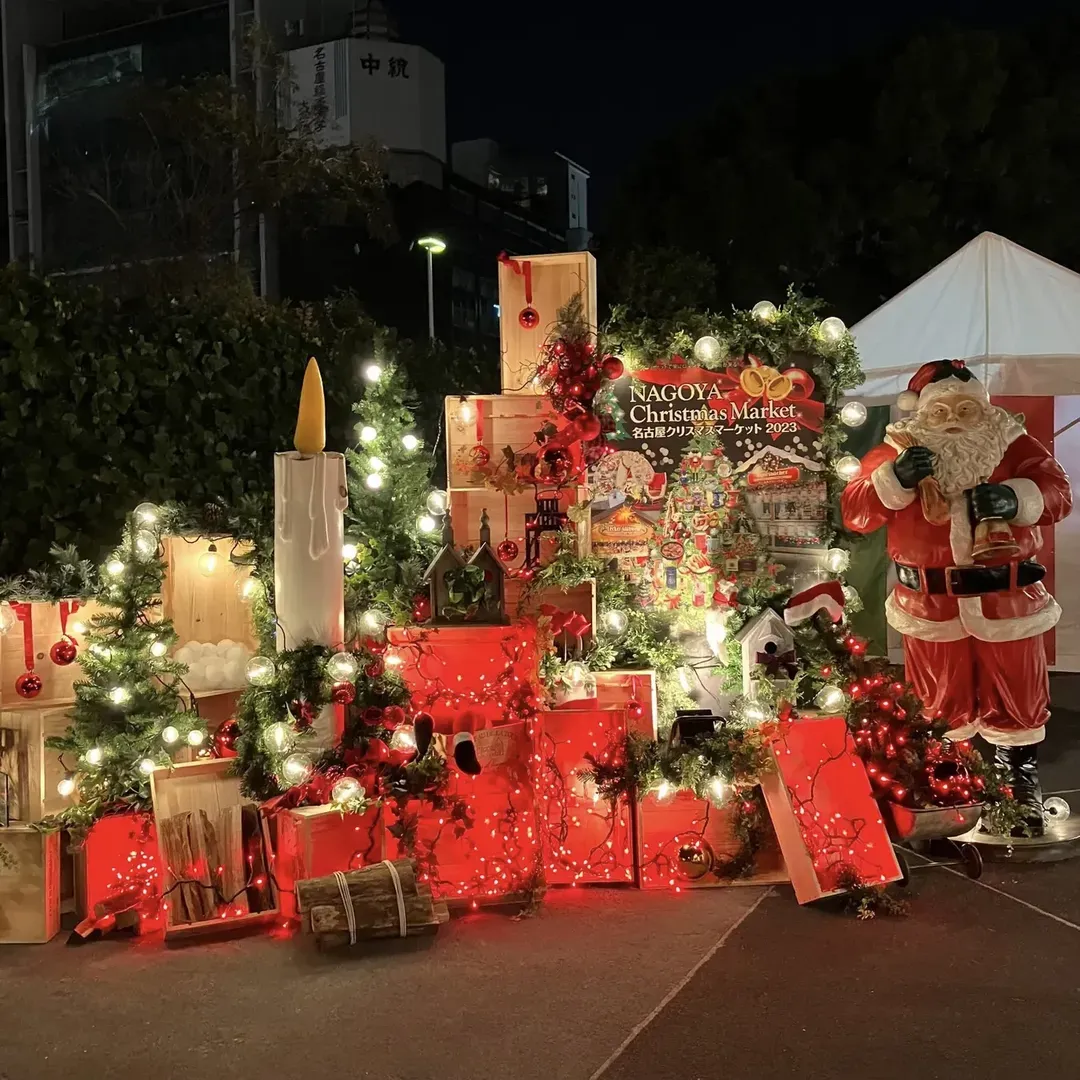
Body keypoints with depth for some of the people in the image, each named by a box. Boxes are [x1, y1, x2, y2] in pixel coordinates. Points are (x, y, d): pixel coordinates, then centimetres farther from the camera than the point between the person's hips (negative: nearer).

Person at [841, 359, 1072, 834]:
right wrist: (896, 479, -25)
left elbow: (1057, 491, -10)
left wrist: (1013, 497, -30)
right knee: (940, 706, 14)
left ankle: (1021, 789, 35)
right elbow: (854, 512, -8)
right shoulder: (896, 451, -1)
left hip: (1006, 600, 1)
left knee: (1016, 702, 13)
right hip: (930, 604, 0)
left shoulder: (1012, 444, 1)